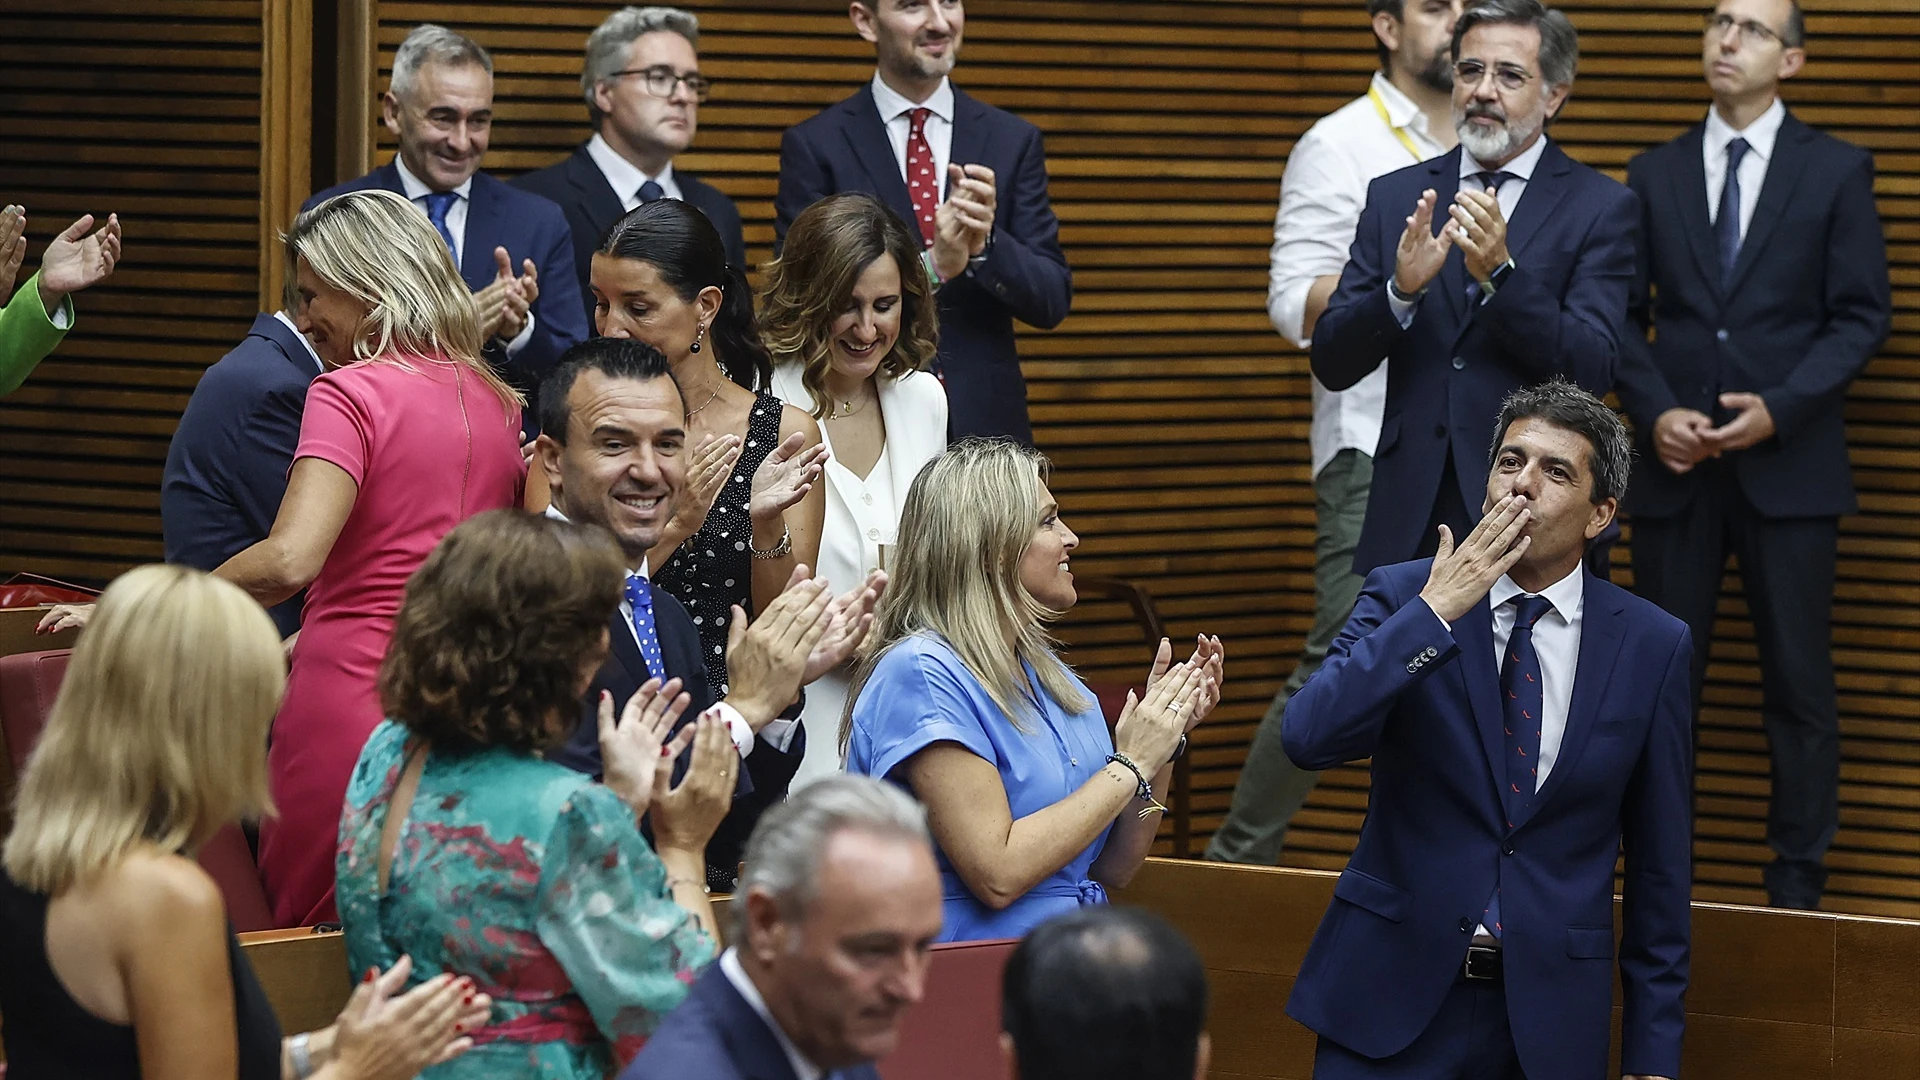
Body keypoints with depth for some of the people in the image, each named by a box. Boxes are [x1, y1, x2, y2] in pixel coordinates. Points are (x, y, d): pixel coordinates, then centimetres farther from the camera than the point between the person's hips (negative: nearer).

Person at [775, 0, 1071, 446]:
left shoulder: (1014, 141, 6)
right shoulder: (814, 145, -1)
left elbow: (1053, 301, 3)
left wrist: (986, 244, -17)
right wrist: (930, 267, -19)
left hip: (985, 426, 2)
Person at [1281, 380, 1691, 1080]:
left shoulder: (1653, 646, 0)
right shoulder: (1403, 597, 0)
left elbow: (1660, 865, 4)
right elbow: (1309, 738, -16)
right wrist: (1435, 611, -20)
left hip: (1547, 1021, 0)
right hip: (1391, 1000, 0)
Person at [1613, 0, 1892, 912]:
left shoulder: (1836, 171, 3)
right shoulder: (1655, 176, 10)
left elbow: (1863, 315, -1)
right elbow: (1626, 317, 9)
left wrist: (1780, 408, -12)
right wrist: (1655, 412, -8)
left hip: (1789, 461, -2)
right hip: (1676, 463, 2)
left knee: (1799, 681, 1)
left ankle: (1797, 884, 7)